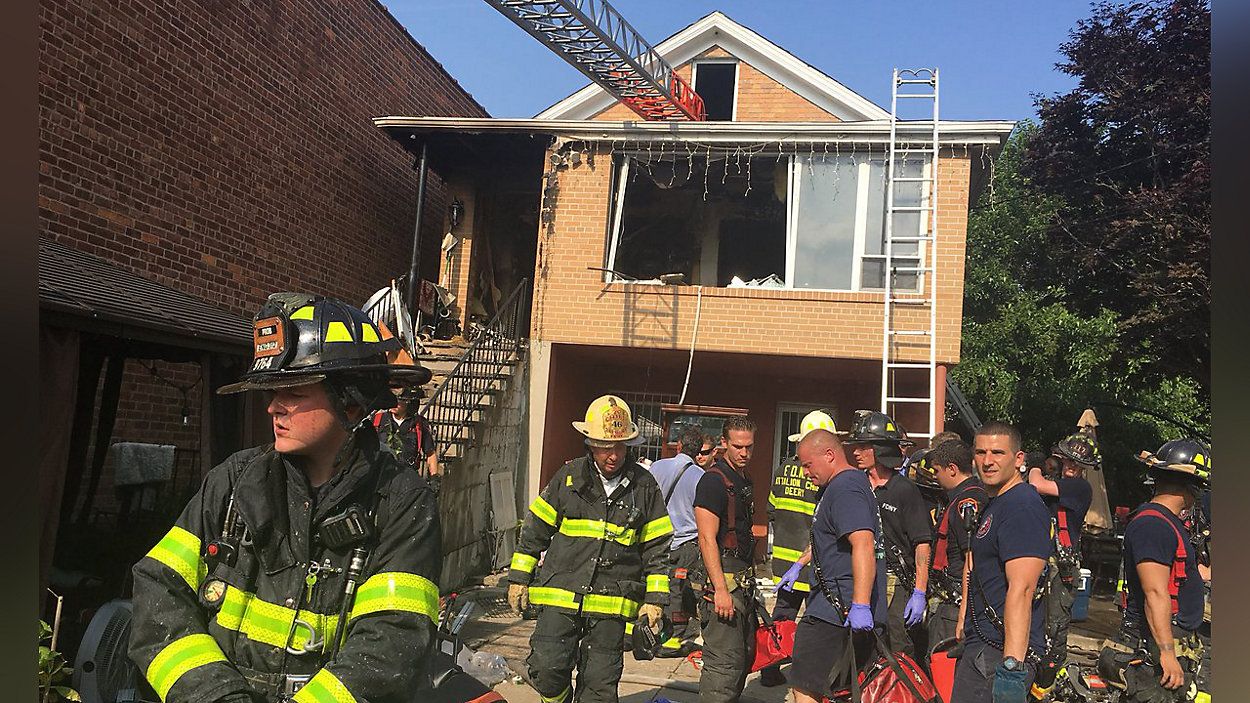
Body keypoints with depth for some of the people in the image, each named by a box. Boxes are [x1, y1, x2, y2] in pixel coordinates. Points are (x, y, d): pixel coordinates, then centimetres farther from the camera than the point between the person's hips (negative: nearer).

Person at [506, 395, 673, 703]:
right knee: (547, 669, -5)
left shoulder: (645, 486, 2)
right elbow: (535, 530, 9)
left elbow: (656, 547, 7)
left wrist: (655, 598, 4)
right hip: (560, 595, 0)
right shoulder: (568, 477, 2)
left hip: (612, 602, 0)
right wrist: (519, 578, 8)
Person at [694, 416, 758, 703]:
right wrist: (721, 589, -24)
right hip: (724, 579, -10)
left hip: (743, 580, 10)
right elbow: (707, 539, -19)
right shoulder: (714, 480, -14)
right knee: (726, 660, -11)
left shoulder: (743, 480, 16)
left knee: (746, 655, 16)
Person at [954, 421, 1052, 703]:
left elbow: (1021, 589, -24)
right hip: (981, 643, 10)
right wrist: (964, 622, 23)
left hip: (1001, 652, -10)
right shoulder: (994, 504, 18)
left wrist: (1012, 666, -29)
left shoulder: (1022, 506, -15)